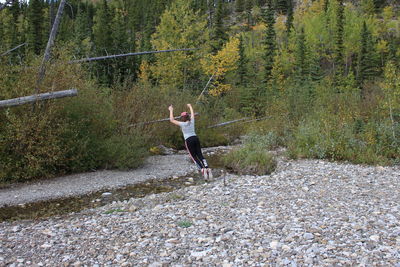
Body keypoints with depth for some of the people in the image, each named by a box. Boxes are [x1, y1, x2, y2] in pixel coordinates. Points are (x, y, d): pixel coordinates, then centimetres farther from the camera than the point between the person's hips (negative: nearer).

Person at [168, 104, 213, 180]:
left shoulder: (182, 124, -1)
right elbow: (192, 114, 32)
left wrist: (171, 111, 14)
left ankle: (202, 169, -19)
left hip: (189, 140, -4)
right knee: (200, 155, 2)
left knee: (194, 157, -1)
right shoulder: (192, 122, 11)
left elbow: (172, 120, 5)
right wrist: (190, 106, 47)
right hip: (196, 138, 4)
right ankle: (207, 168, -15)